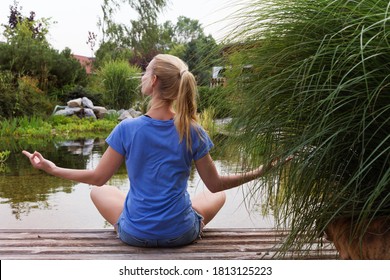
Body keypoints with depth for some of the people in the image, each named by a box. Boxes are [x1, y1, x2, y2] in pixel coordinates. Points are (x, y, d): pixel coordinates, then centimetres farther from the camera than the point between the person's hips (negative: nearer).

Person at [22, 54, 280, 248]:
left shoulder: (126, 129, -15)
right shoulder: (193, 131, -13)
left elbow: (99, 178, -4)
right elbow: (215, 184, -5)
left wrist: (52, 168, 9)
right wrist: (257, 173, 7)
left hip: (135, 234, 0)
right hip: (180, 234, 1)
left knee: (99, 191, 29)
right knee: (218, 195, 30)